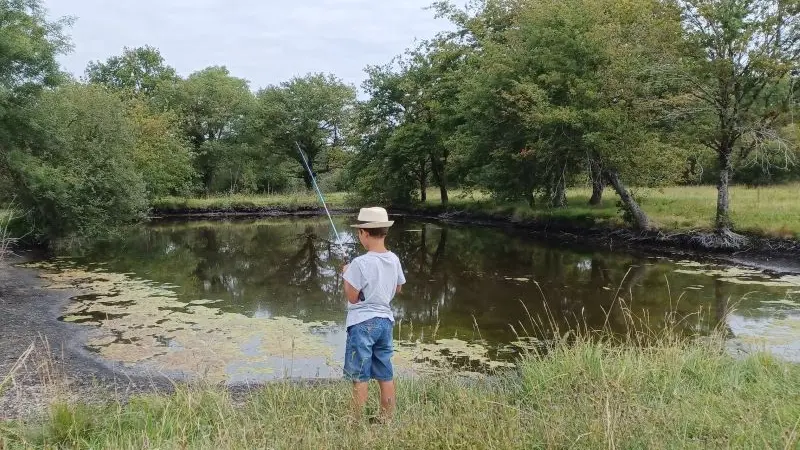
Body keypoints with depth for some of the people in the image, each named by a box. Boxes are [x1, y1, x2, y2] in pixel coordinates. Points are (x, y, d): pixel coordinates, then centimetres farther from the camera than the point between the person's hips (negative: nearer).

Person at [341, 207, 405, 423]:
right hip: (385, 320, 7)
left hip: (362, 323, -6)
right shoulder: (394, 260, 1)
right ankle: (386, 419, 23)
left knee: (360, 377, 2)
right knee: (386, 374, 14)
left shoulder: (360, 263, -19)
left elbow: (352, 297, -13)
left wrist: (346, 275, 1)